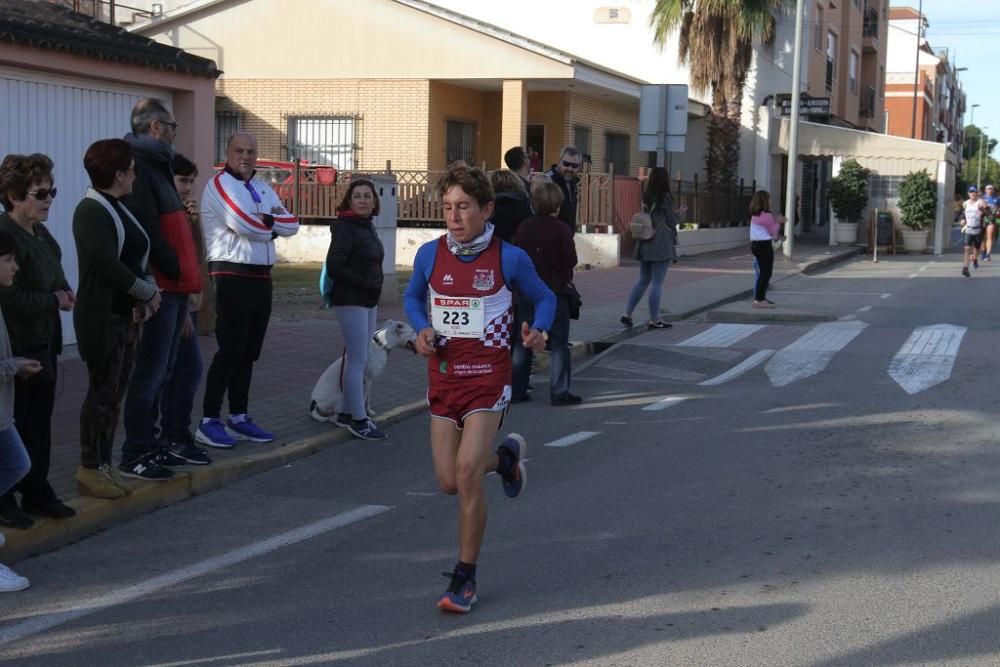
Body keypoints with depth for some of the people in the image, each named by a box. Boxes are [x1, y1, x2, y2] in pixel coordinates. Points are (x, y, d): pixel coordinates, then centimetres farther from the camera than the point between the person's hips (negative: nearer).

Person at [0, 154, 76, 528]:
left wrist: (64, 293, 3)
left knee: (39, 423, 15)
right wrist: (54, 301, -17)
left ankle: (36, 491, 25)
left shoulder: (40, 233, 12)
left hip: (43, 344, 9)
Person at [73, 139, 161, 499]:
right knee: (102, 392, -3)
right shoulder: (91, 211, -13)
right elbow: (106, 264, -22)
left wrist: (148, 288, -5)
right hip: (101, 317, -9)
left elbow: (139, 258, 14)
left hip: (127, 316, 9)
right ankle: (90, 468, 6)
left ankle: (104, 464, 18)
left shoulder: (119, 209, 14)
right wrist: (146, 292, -13)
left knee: (115, 393, 11)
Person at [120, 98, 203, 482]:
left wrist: (183, 276, 14)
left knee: (160, 371, 15)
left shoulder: (154, 165, 19)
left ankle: (149, 444, 23)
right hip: (160, 287, -10)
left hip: (173, 287, 10)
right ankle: (134, 455, 0)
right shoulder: (139, 165, -13)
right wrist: (175, 270, -14)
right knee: (150, 372, -6)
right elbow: (146, 230, -21)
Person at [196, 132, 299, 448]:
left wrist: (265, 220, -9)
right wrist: (274, 225, -2)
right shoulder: (219, 185, -7)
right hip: (233, 277, -8)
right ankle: (209, 421, -3)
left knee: (249, 351, 11)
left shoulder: (263, 189, 18)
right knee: (230, 350, -9)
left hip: (261, 277, 8)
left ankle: (238, 417, 19)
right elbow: (245, 224, -20)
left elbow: (292, 224, 7)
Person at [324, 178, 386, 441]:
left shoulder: (368, 226, 12)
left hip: (368, 301, 9)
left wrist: (373, 287, 5)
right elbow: (334, 267, -19)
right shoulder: (345, 227, -13)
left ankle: (346, 413, 22)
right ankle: (359, 420, -2)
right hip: (351, 301, -9)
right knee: (358, 360, -6)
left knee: (357, 359, 13)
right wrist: (366, 283, -16)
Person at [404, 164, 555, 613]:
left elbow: (544, 298, 8)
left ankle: (465, 577, 0)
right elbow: (413, 297, 16)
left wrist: (538, 331, -12)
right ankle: (505, 457, 40)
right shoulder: (430, 254, -2)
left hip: (488, 376, -4)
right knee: (449, 483, 6)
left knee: (467, 472, -16)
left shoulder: (509, 259, -8)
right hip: (443, 374, 4)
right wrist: (422, 330, -4)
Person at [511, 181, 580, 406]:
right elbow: (570, 261, -12)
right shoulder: (561, 229, -11)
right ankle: (559, 392, 2)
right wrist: (565, 277, 7)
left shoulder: (523, 227, 1)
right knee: (558, 343, 3)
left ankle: (517, 390, 13)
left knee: (522, 342, 11)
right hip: (554, 293, -4)